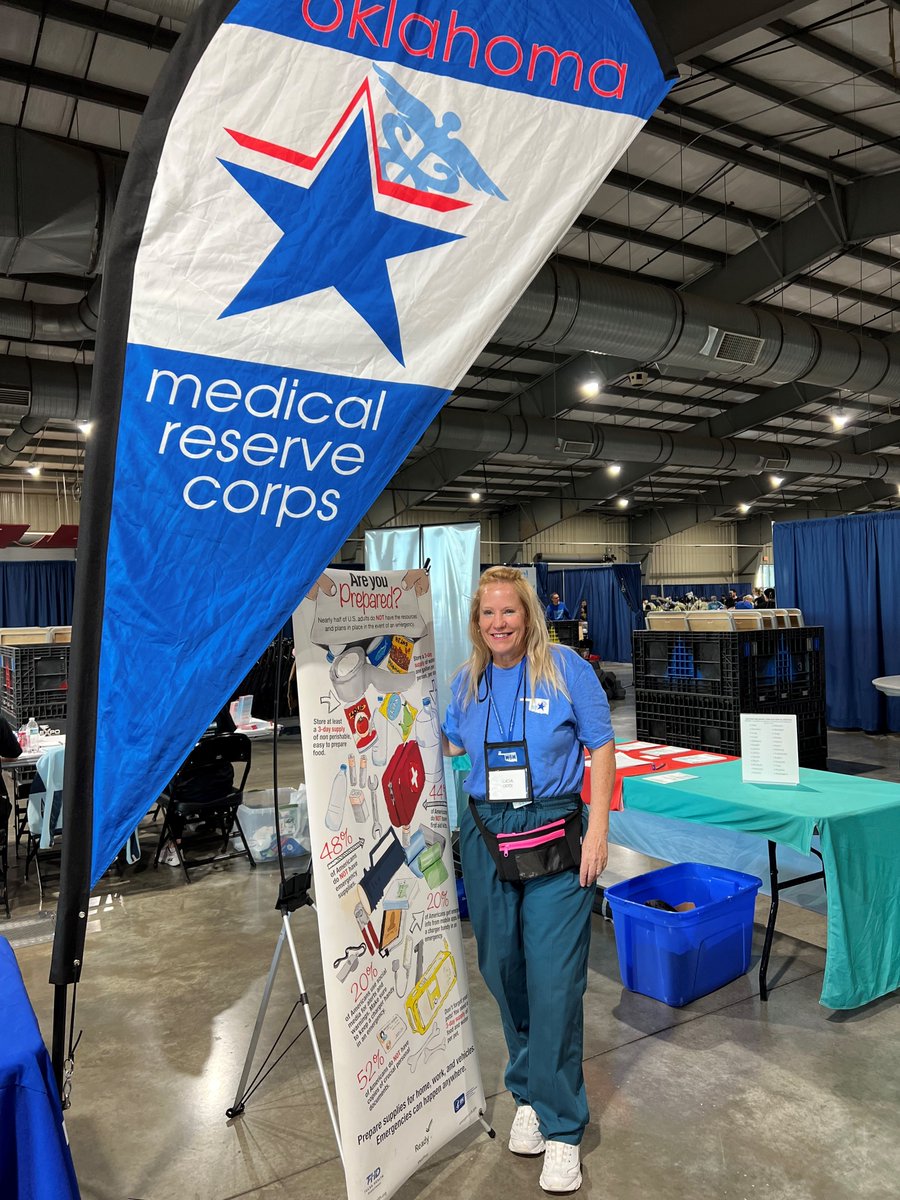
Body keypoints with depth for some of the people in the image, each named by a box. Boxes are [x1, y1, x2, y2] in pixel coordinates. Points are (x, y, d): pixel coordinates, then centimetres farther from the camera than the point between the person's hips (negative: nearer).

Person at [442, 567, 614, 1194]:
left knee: (554, 978, -4)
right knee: (503, 969, 13)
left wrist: (598, 830, -8)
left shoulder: (567, 668, -7)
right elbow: (446, 744, 18)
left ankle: (561, 1127, 13)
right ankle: (529, 1094, 34)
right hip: (485, 835, 4)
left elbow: (601, 745, -3)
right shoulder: (467, 681, 5)